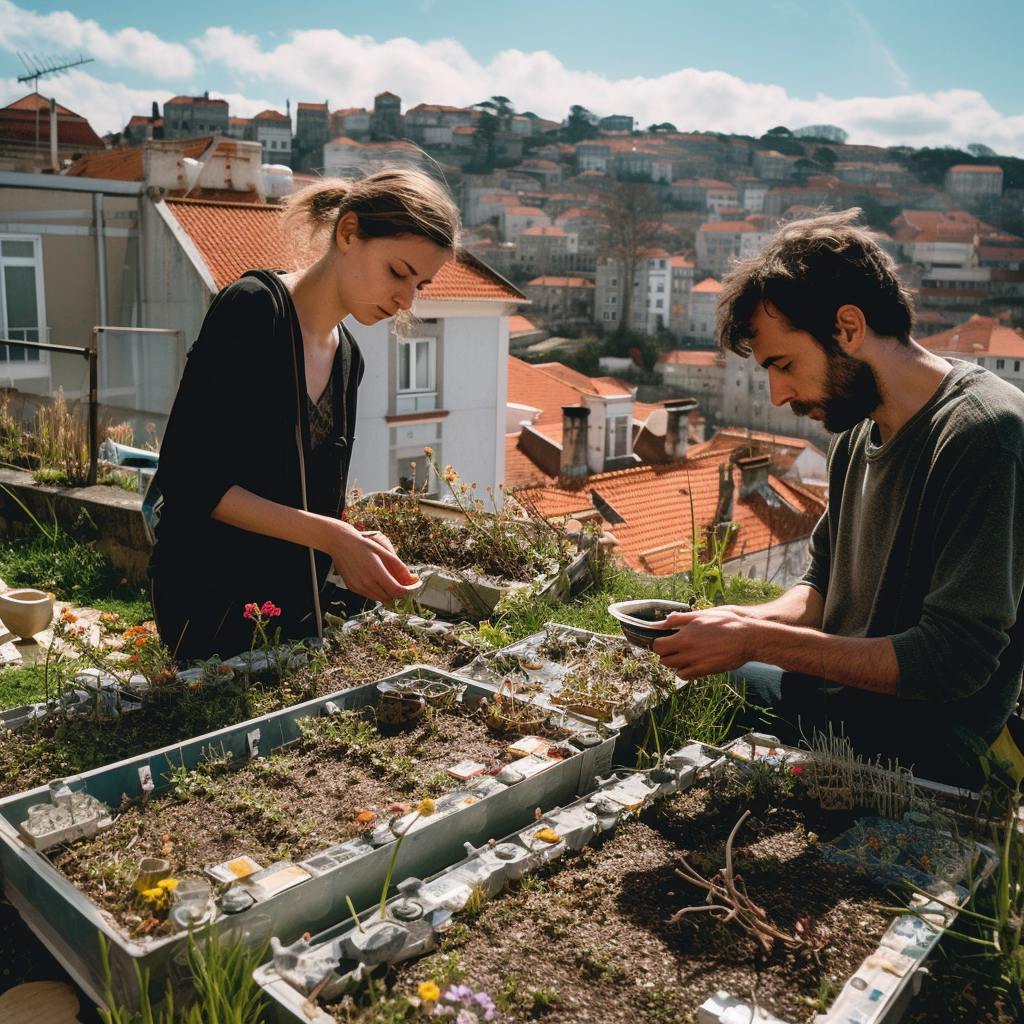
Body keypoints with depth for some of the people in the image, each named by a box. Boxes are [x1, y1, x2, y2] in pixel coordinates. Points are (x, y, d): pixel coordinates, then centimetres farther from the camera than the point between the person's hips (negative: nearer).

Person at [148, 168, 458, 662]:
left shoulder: (347, 357, 9)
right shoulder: (254, 307, -13)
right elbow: (189, 478, -18)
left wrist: (352, 544, -4)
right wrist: (329, 537, -22)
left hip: (296, 603, 7)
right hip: (214, 607, -7)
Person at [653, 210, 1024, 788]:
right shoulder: (858, 433, 5)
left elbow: (955, 660, -26)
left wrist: (756, 642, -24)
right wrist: (741, 622, -8)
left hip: (918, 748, -8)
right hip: (832, 696, 8)